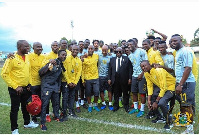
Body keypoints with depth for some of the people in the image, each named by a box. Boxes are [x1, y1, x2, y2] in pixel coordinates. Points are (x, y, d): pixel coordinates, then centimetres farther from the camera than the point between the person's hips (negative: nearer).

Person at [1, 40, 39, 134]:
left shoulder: (27, 57, 5)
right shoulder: (12, 58, -16)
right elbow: (4, 74, -17)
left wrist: (28, 84, 10)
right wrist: (15, 87, -18)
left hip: (26, 88, 7)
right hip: (15, 89, -6)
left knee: (26, 106, 20)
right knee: (15, 109, 6)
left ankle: (27, 123, 38)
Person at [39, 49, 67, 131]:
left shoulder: (62, 65, 8)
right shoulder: (53, 62, -16)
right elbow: (40, 72, -19)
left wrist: (59, 86, 17)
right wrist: (48, 64, -33)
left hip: (55, 86, 7)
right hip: (47, 85, -7)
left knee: (56, 102, 16)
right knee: (44, 103, -4)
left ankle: (56, 117, 35)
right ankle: (42, 123, 5)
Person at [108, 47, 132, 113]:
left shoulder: (126, 59, 3)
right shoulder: (112, 59, 11)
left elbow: (130, 69, -1)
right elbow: (110, 69, 8)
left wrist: (129, 78, -7)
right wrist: (109, 78, 1)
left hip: (124, 79, -2)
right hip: (115, 79, 2)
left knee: (125, 93, 9)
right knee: (116, 93, 12)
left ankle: (126, 106, 23)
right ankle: (116, 106, 26)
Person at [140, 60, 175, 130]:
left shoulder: (159, 71, -29)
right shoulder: (146, 73, -6)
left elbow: (164, 88, -29)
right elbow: (149, 86, -3)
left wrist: (156, 102, -26)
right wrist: (149, 100, -13)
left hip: (170, 86, -8)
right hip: (160, 86, 8)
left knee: (161, 103, -26)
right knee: (150, 98, 3)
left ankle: (168, 120, 0)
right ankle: (160, 118, 20)